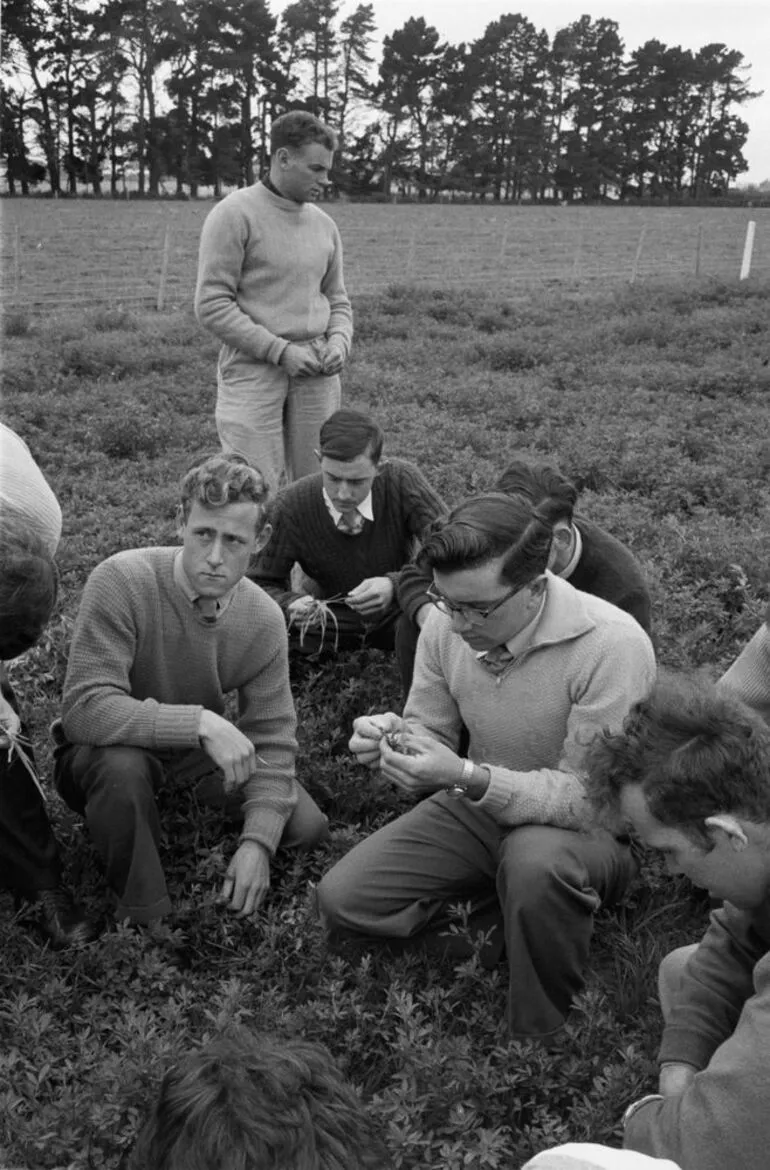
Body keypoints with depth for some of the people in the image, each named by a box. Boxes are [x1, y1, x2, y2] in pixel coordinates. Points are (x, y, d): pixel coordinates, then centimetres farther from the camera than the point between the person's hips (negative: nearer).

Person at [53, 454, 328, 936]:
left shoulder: (264, 620, -12)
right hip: (103, 757, -4)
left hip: (199, 756, 4)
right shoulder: (121, 581, -27)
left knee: (308, 827, -11)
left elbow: (272, 740, -10)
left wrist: (258, 841, -22)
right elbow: (84, 708, -34)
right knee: (123, 765, -39)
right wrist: (200, 722, -41)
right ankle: (146, 919, -14)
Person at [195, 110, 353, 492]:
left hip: (317, 375, 6)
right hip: (253, 371, -5)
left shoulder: (324, 224, 13)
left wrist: (339, 342, -1)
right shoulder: (234, 214, -6)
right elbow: (212, 304, -11)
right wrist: (280, 350, -15)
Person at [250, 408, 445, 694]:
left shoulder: (402, 481, -22)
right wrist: (290, 605, -33)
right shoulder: (293, 505, -19)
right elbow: (260, 583, -9)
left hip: (396, 612, -1)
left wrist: (395, 583, -40)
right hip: (332, 619, 1)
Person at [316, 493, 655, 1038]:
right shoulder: (446, 625, -10)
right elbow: (433, 734, 3)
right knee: (342, 900, -9)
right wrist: (394, 741, -23)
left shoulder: (612, 645, -28)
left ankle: (541, 1042, -12)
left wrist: (466, 777, -38)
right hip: (479, 810, 5)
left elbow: (589, 796, -26)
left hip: (591, 828, -5)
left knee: (534, 861, -41)